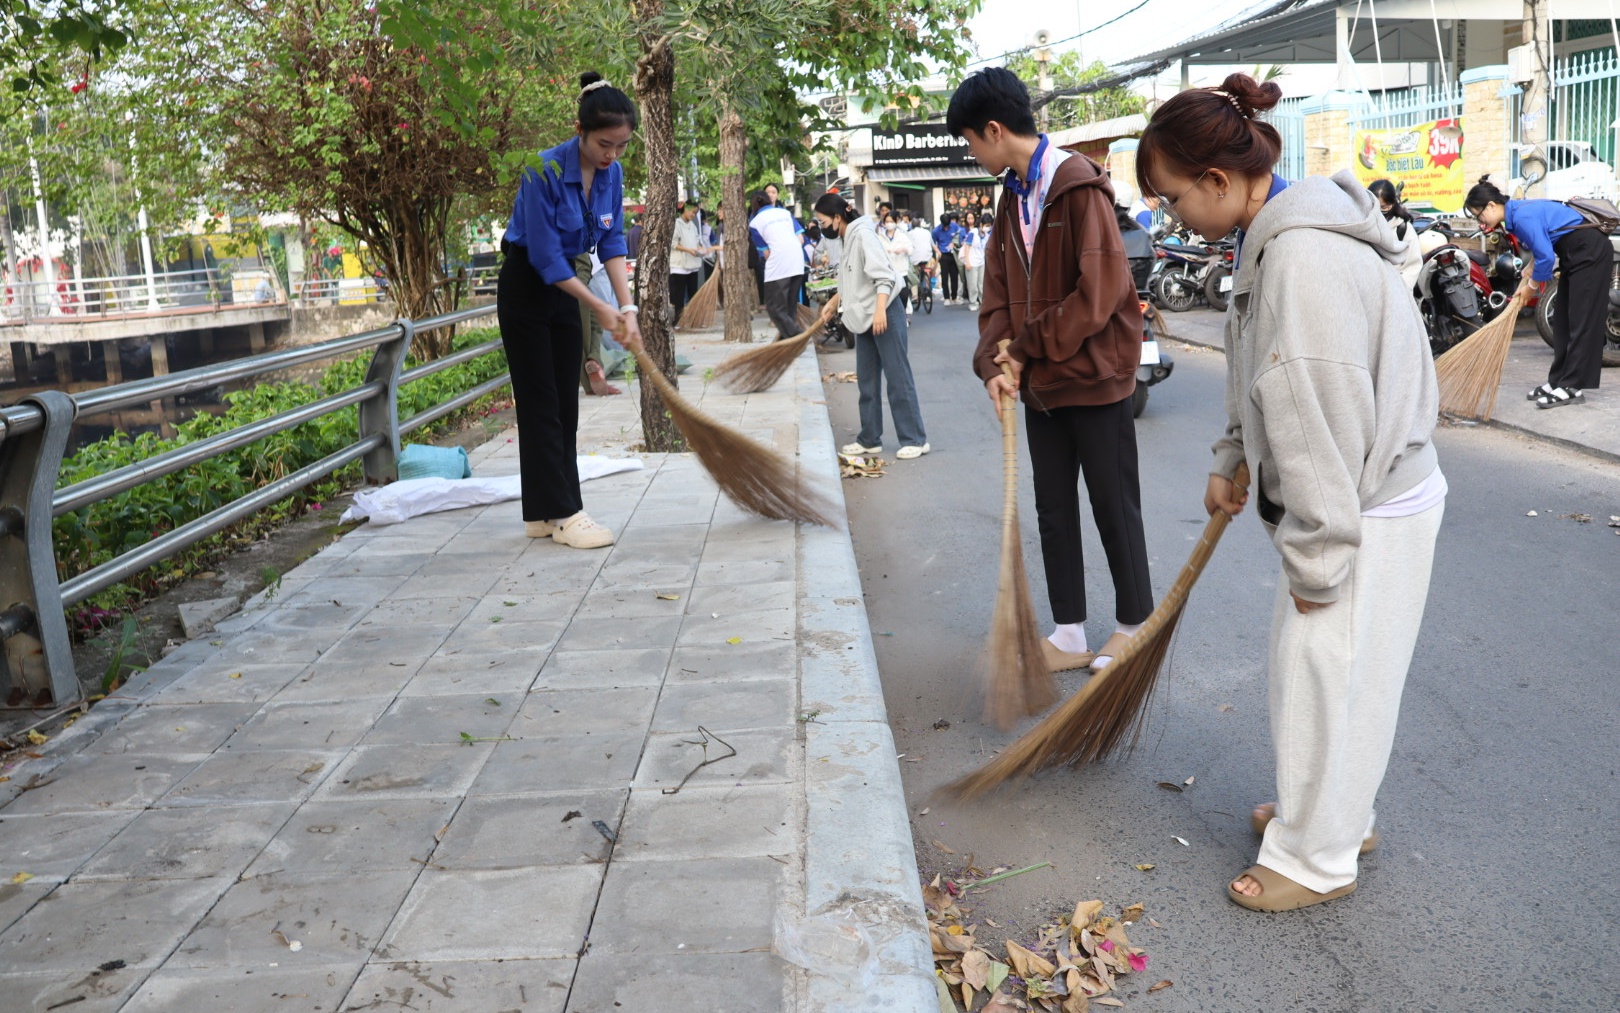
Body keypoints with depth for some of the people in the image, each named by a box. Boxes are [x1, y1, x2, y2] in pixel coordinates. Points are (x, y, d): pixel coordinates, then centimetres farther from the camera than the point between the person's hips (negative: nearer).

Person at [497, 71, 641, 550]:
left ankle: (542, 513, 12)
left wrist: (626, 306, -13)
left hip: (563, 286, 7)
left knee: (564, 403, 6)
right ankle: (562, 514, -3)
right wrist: (600, 308, -20)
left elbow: (612, 241, -2)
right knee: (540, 403, -5)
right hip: (525, 287, -7)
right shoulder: (544, 173, -26)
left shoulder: (612, 173, -6)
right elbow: (544, 257, -25)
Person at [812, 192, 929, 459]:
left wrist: (880, 310, -30)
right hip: (864, 317, 10)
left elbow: (884, 275, -22)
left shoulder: (862, 234, -14)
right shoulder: (847, 240, 13)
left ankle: (915, 440, 0)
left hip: (884, 315, -10)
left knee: (898, 378, -5)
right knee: (867, 382, 12)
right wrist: (833, 303, 20)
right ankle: (869, 439, 19)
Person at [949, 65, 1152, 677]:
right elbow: (999, 292, 6)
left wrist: (1030, 346, -15)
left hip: (1094, 375, -8)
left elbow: (1100, 291, -22)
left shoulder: (1078, 186, -16)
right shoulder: (1015, 195, 10)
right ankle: (1069, 635, 23)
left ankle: (1135, 626, 22)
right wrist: (995, 364, -8)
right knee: (1053, 510, 12)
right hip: (1040, 382, 8)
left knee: (1114, 506, 6)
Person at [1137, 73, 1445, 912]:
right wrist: (1231, 461, 24)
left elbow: (1322, 425, -28)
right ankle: (1329, 811, 41)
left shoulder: (1305, 258, -27)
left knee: (1325, 677, 4)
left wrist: (1317, 560, -22)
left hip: (1368, 512, -10)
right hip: (1349, 499, 10)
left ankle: (1315, 858, 22)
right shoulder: (1271, 238, 6)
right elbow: (1262, 382, 19)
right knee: (1304, 666, 21)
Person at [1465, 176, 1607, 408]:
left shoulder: (1522, 216, -24)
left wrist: (1531, 285, -10)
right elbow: (1541, 248, 15)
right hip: (1574, 256, 10)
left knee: (1582, 321, -8)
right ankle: (1558, 381, 15)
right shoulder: (1516, 213, 6)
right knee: (1563, 321, 10)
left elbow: (1546, 256, -25)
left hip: (1590, 253, -10)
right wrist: (1526, 280, 7)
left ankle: (1572, 388, -8)